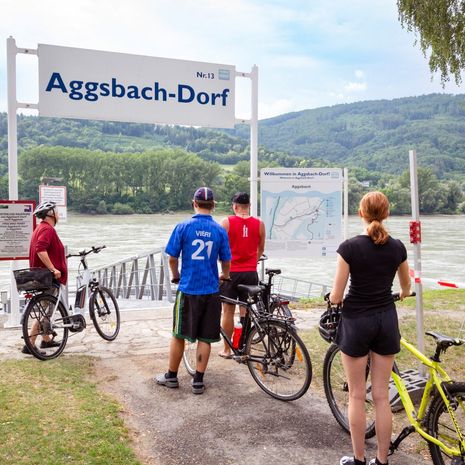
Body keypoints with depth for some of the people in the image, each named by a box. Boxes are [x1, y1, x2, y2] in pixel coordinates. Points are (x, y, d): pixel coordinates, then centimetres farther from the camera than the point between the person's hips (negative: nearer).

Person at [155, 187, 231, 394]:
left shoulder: (183, 227, -6)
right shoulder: (220, 230, -2)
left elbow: (172, 258, -2)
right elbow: (226, 261, 5)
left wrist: (175, 276, 18)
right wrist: (224, 276, 27)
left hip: (188, 289, -1)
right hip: (211, 290, 1)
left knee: (178, 335, 12)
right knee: (205, 338, 9)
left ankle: (171, 376, 25)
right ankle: (198, 381, 14)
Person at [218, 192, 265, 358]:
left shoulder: (227, 222, -6)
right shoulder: (259, 224, 1)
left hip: (231, 272, -2)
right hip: (250, 273, 2)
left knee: (228, 311, 8)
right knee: (246, 311, 9)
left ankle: (226, 349, 18)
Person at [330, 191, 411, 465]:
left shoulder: (350, 247, -15)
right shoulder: (397, 247, -2)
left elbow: (336, 297, -13)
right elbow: (406, 289, 16)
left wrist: (333, 299, 10)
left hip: (356, 322, -3)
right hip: (387, 321, 4)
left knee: (357, 396, 9)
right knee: (382, 395, 11)